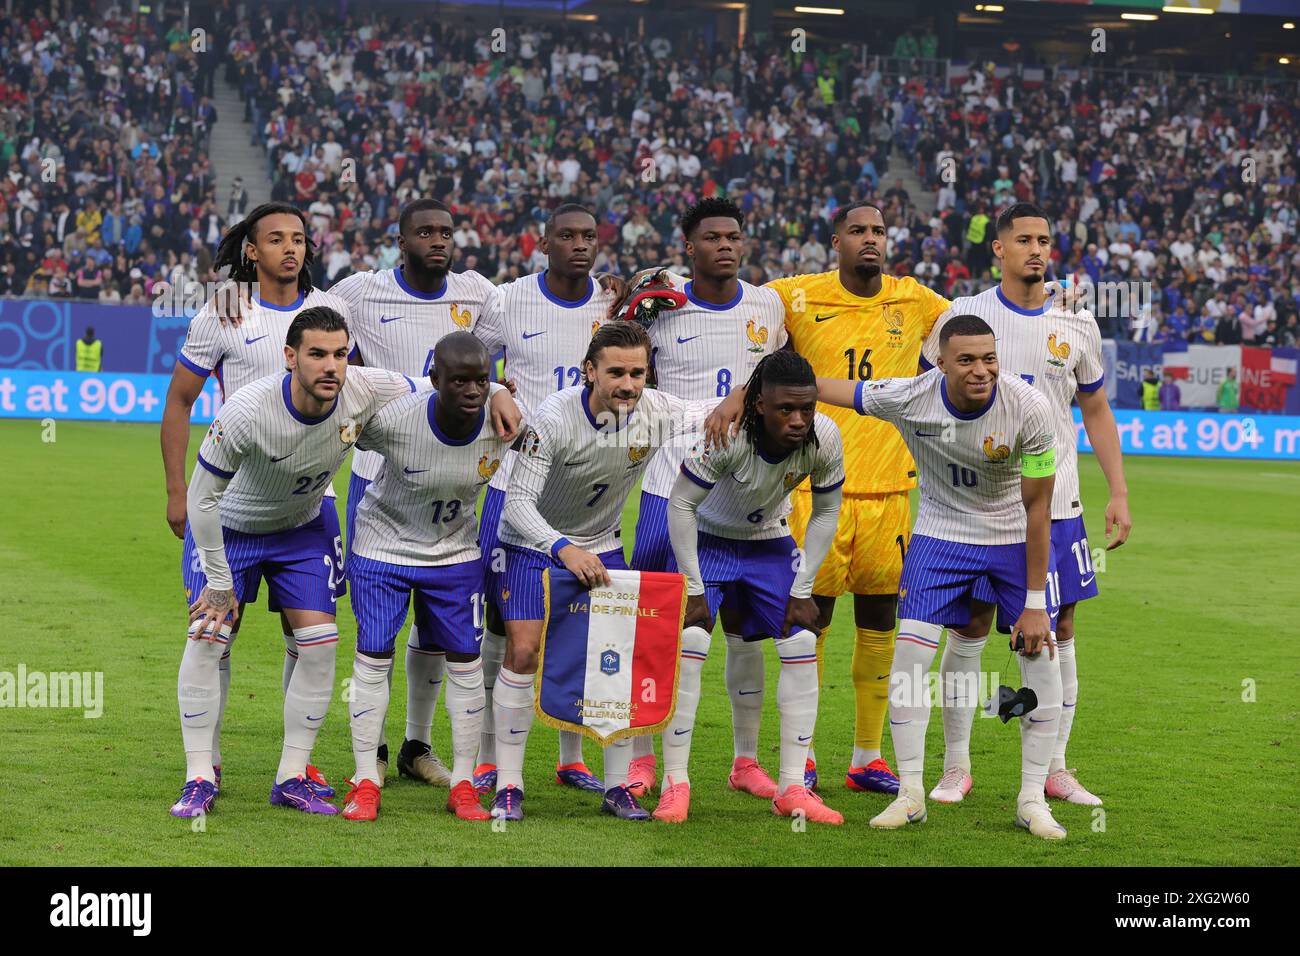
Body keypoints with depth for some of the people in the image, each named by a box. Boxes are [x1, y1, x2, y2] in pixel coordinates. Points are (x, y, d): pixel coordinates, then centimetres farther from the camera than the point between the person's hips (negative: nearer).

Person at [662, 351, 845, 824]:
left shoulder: (824, 438, -24)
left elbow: (826, 512, -6)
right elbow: (682, 505, -22)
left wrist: (802, 590, -8)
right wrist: (694, 589, -20)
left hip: (770, 543, 4)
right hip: (707, 537, -4)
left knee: (802, 648, -6)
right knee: (688, 647, -18)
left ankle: (791, 789, 1)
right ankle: (675, 784, -9)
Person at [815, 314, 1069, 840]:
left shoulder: (1029, 407, -27)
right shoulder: (910, 397, -24)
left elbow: (1037, 508, -19)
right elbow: (814, 387, -10)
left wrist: (1034, 603, -16)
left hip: (1017, 538, -1)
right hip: (941, 534, 1)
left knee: (1041, 658, -7)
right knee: (909, 656, -9)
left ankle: (1032, 799, 5)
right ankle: (910, 793, 3)